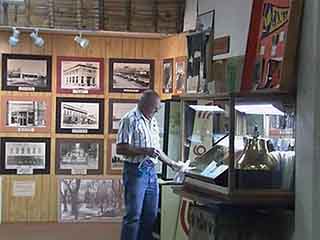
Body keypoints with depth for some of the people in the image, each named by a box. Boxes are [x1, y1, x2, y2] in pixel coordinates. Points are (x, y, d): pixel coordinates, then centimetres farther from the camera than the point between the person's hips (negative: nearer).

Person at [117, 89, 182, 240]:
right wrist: (144, 151, -21)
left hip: (151, 171, 8)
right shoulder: (130, 120, -8)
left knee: (150, 215, 8)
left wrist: (172, 164, 22)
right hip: (136, 170, -8)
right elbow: (120, 149, -15)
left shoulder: (153, 122, 17)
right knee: (133, 215, -7)